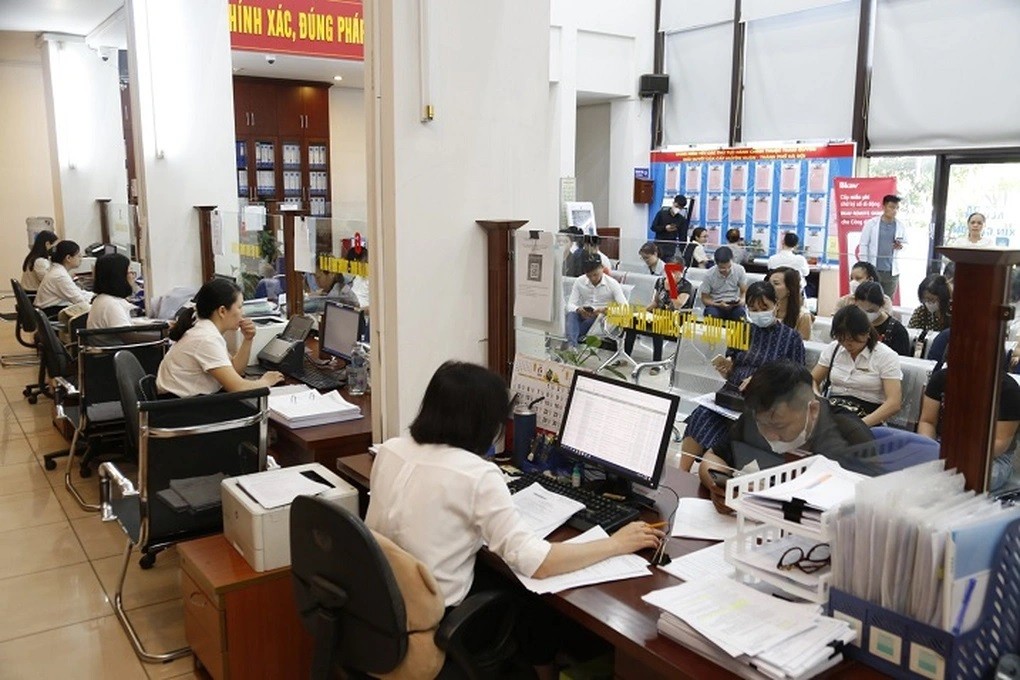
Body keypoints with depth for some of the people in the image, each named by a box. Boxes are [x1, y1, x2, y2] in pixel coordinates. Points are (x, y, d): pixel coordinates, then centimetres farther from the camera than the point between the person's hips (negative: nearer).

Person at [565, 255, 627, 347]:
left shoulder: (612, 283, -6)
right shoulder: (579, 281, 1)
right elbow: (570, 305, -3)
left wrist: (605, 310, -31)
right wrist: (578, 310, -28)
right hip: (583, 317, 2)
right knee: (571, 315, -31)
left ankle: (570, 339, -30)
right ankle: (571, 346, -51)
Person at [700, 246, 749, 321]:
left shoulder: (740, 270, -5)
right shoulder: (710, 275, -10)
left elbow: (744, 292, 6)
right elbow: (705, 298, -2)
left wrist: (742, 300, -19)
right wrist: (718, 305, -21)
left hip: (735, 305, 1)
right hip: (715, 305, -1)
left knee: (741, 313, -32)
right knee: (711, 314, -34)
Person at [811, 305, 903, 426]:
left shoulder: (887, 356, -3)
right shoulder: (833, 348, 9)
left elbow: (894, 403, -11)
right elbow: (812, 380, 17)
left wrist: (861, 424, -26)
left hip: (868, 420, -3)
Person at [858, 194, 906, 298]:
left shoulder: (900, 225, 3)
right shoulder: (871, 223, -3)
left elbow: (906, 243, 12)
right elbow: (864, 245, -2)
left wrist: (901, 246, -13)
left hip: (892, 271, 2)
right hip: (873, 269, -2)